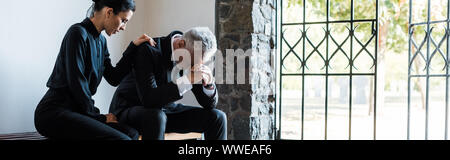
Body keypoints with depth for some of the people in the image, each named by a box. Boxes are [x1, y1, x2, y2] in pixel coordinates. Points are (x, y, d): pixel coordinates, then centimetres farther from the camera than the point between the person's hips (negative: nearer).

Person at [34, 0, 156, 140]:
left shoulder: (101, 41, 14)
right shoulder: (78, 33, -13)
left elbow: (114, 78, 12)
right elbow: (76, 83, -17)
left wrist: (133, 47, 8)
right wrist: (98, 117, -8)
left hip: (75, 112, 9)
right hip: (54, 113, -9)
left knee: (131, 133, -11)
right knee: (120, 138, -25)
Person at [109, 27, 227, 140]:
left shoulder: (193, 55, -7)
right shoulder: (148, 50, -24)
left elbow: (209, 104, -3)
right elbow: (148, 98, -34)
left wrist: (209, 84, -24)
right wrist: (187, 80, -37)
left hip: (165, 110, 6)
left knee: (217, 117, -7)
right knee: (156, 116, -39)